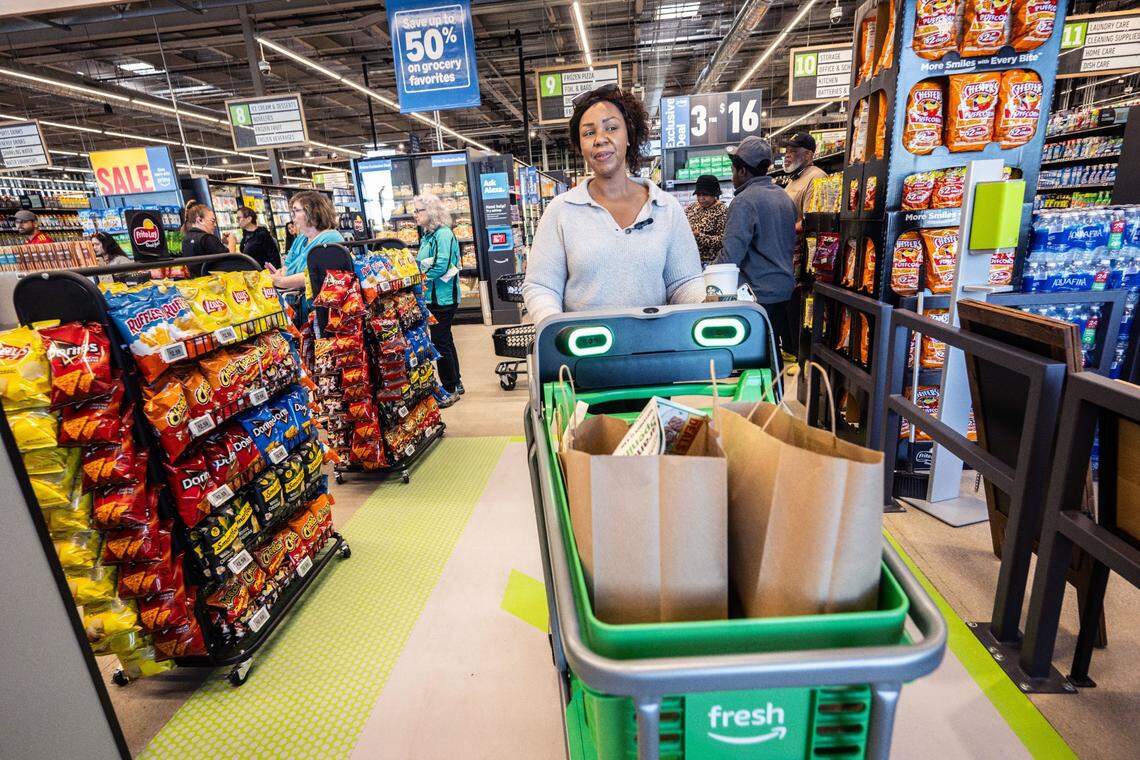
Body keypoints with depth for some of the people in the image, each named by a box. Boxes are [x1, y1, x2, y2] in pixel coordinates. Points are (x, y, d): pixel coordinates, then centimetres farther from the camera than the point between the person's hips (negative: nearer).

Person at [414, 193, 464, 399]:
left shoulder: (443, 234, -15)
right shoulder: (428, 235, 14)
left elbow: (441, 266, -25)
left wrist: (421, 279, -14)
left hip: (442, 297, -10)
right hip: (433, 297, 10)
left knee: (440, 343, -3)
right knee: (445, 341, 16)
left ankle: (450, 388, 9)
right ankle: (455, 383, 28)